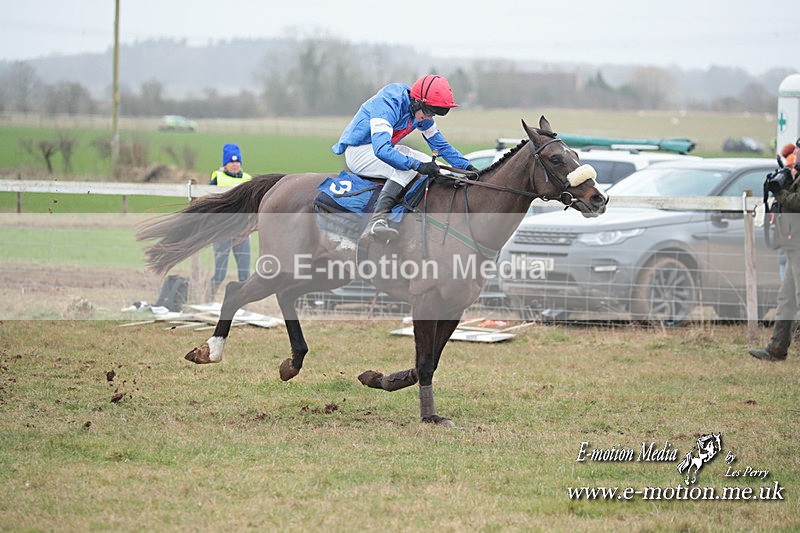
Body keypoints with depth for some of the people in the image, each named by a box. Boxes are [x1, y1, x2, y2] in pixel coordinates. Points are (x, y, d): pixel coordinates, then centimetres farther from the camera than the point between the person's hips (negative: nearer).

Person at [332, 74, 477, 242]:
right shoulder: (387, 104, -30)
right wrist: (417, 165, -42)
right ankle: (377, 221, -47)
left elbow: (440, 145, 9)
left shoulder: (422, 112, -3)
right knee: (406, 168, -31)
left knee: (430, 164, 1)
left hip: (384, 149, 10)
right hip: (358, 151, -10)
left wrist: (467, 166, -3)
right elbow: (382, 150, -40)